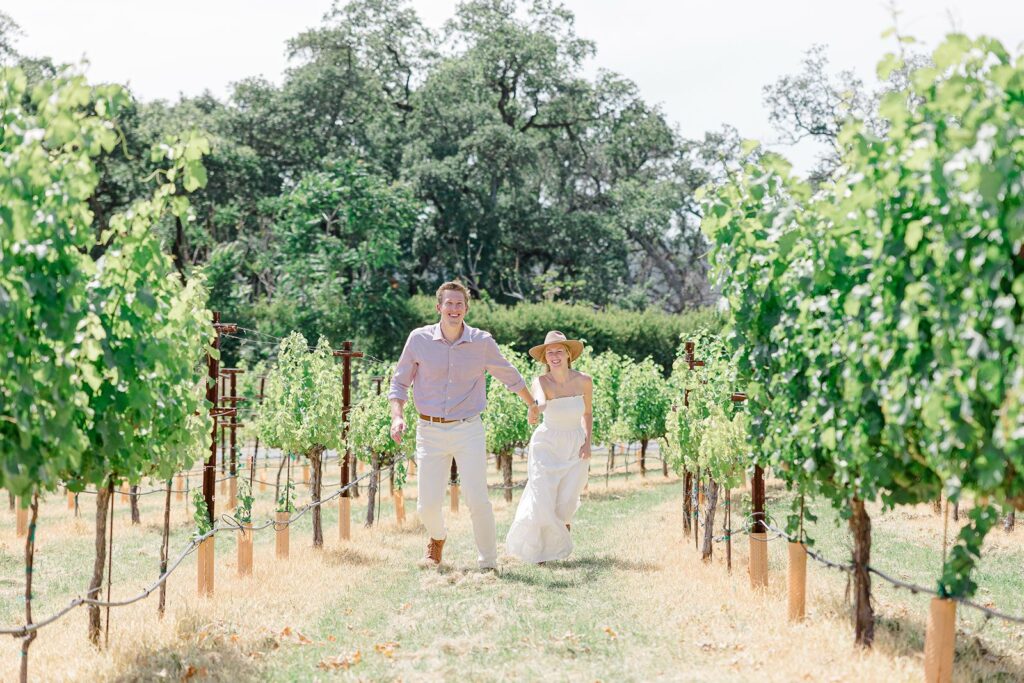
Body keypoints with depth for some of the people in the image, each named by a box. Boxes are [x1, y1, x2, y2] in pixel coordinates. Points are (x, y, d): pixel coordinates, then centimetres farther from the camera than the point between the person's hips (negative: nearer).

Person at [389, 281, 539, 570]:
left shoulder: (482, 342, -1)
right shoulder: (419, 339, -1)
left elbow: (510, 377, 15)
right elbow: (399, 382, 8)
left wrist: (532, 405, 29)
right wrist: (397, 416, -8)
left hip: (468, 430, -1)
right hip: (430, 431, 1)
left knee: (477, 500, -10)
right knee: (428, 505, 1)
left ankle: (488, 564, 5)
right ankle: (438, 537, 36)